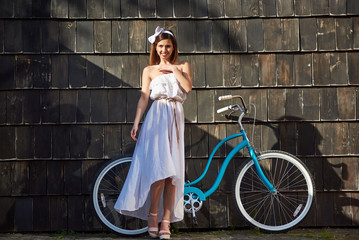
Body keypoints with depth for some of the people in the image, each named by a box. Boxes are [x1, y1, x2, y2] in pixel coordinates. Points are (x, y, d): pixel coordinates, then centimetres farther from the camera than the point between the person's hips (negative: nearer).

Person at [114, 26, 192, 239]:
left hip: (176, 119, 2)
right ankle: (152, 215, 0)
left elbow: (188, 87, -1)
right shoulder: (149, 70, 13)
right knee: (159, 167, -14)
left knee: (172, 172, -3)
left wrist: (174, 69, -1)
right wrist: (136, 123, -5)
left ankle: (165, 222, 0)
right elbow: (144, 97, 4)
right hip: (157, 118, -2)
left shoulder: (183, 66, 16)